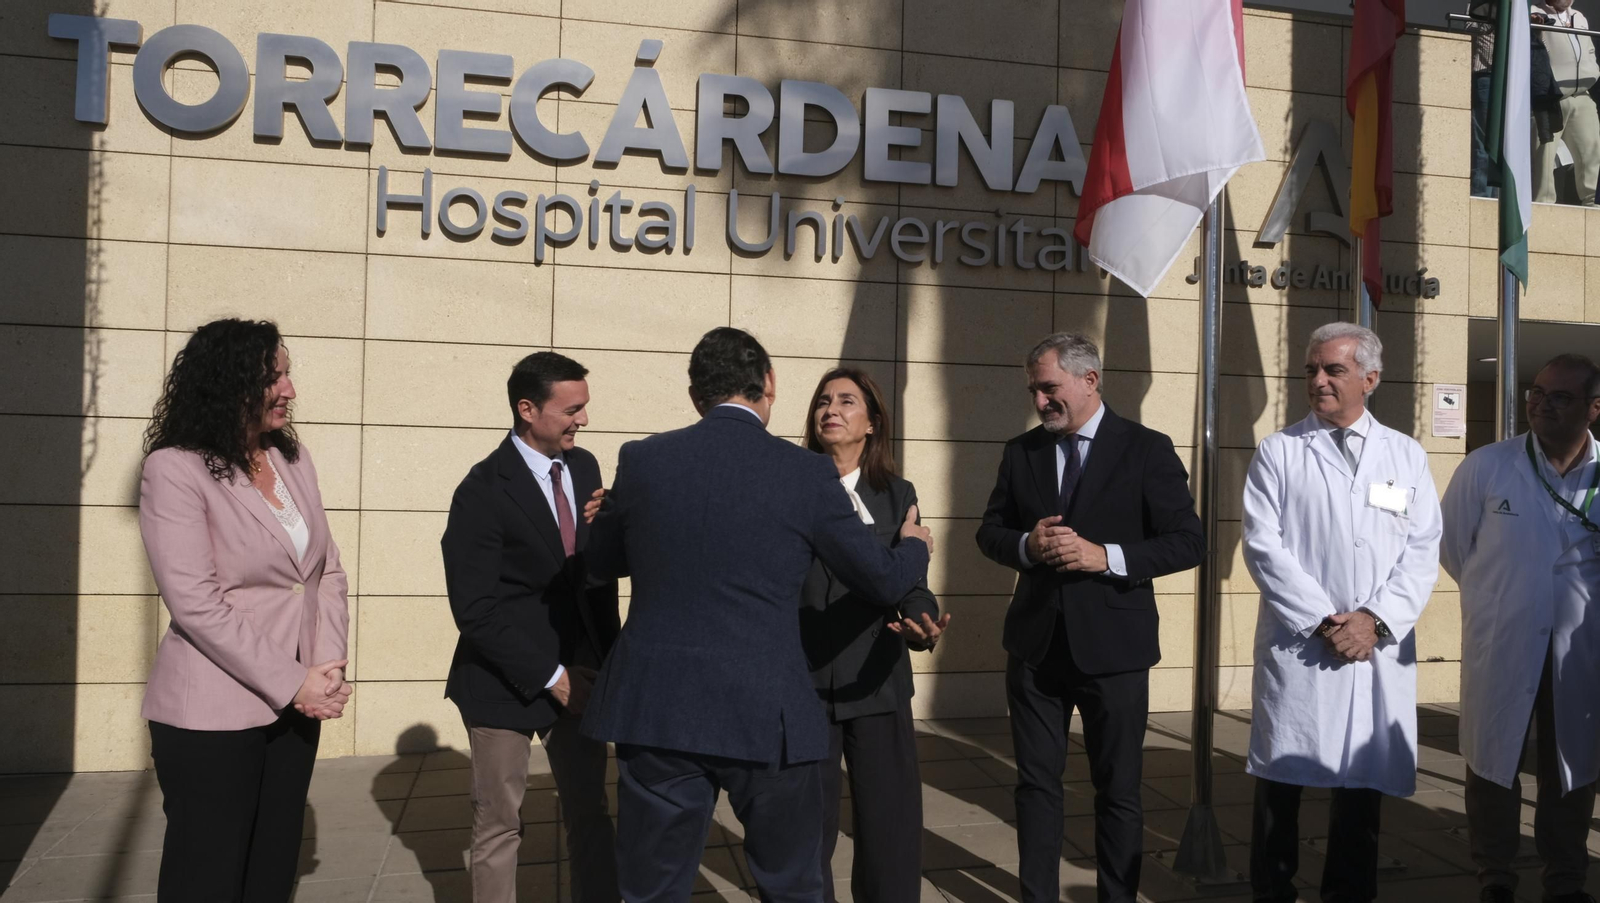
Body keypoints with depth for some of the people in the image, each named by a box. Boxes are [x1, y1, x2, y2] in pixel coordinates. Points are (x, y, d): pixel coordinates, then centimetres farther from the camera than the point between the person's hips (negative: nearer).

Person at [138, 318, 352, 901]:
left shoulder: (293, 457, 7)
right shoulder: (176, 469, -12)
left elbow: (329, 570, 8)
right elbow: (196, 604, -18)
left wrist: (327, 668, -6)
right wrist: (293, 685, -17)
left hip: (296, 705, 6)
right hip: (211, 718, -6)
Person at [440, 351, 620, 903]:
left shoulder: (584, 467, 2)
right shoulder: (484, 491, -15)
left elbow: (599, 571, 7)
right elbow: (475, 610, -17)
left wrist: (610, 659, -1)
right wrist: (549, 676, -17)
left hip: (580, 673, 5)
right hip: (508, 682, -5)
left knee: (590, 813, 13)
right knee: (499, 825, 11)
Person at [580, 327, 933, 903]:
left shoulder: (641, 460, -1)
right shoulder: (807, 473, -6)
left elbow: (601, 560, 15)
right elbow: (883, 581, 3)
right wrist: (914, 546, 25)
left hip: (656, 709, 2)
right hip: (767, 714, -1)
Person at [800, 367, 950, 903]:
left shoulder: (898, 495, 7)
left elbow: (910, 580, 3)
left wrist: (922, 623, -19)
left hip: (877, 682, 1)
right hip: (801, 683, -1)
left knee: (891, 824, 5)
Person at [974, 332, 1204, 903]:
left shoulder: (1146, 450, -5)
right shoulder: (1021, 452, 6)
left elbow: (1188, 541, -8)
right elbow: (990, 532, 11)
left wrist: (1106, 556, -20)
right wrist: (1027, 545, -12)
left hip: (1112, 647, -3)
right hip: (1035, 643, 3)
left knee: (1118, 788, 10)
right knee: (1036, 781, 12)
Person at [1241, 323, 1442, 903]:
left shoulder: (1406, 456, 10)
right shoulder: (1278, 452, 3)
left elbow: (1424, 550, 4)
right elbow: (1263, 547, -5)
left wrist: (1375, 619, -9)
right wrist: (1323, 621, -11)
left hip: (1380, 650, 2)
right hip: (1298, 645, -2)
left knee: (1362, 787, 10)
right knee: (1280, 782, 3)